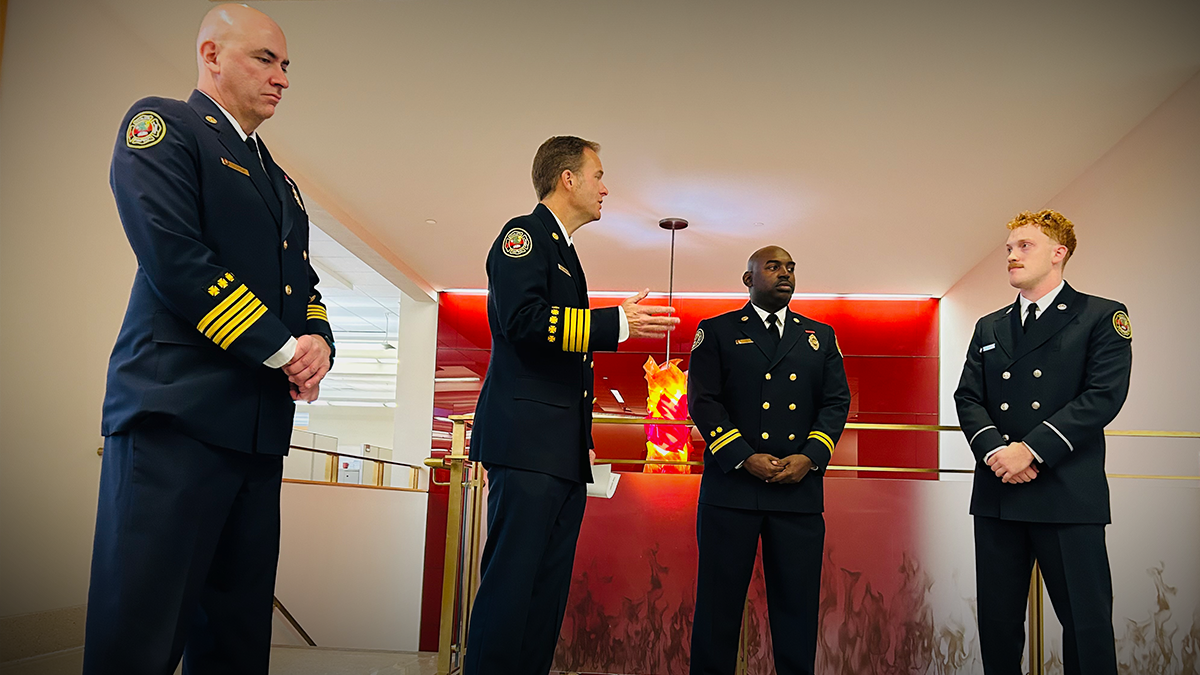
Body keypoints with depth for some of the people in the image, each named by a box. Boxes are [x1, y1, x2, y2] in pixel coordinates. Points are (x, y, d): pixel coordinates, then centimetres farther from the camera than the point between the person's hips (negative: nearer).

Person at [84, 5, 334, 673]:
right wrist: (282, 350, -12)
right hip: (177, 414, -8)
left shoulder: (281, 184, 25)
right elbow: (174, 258, -13)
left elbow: (304, 287, 24)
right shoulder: (161, 124, 1)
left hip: (261, 429, 8)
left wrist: (319, 342, 0)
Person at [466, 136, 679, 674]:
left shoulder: (562, 250, 27)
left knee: (549, 588, 7)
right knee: (511, 583, -12)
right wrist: (617, 322, -16)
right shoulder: (524, 234, -1)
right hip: (528, 440, -9)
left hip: (564, 449, 10)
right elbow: (524, 321, -17)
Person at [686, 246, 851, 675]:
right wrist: (744, 458, -13)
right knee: (719, 602, 2)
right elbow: (703, 401, -2)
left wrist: (810, 456, -6)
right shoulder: (717, 332, 8)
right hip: (731, 487, -2)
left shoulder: (820, 336, 18)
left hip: (799, 490, 3)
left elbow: (837, 402, 10)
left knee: (797, 604, 4)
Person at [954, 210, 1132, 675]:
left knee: (1087, 622, 1)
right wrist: (994, 450, -12)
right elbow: (967, 397, 8)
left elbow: (1104, 395, -10)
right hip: (997, 494, 4)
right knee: (997, 621, 9)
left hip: (1068, 495, -4)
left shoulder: (1102, 317, 3)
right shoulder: (989, 328, 17)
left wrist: (1031, 449, -17)